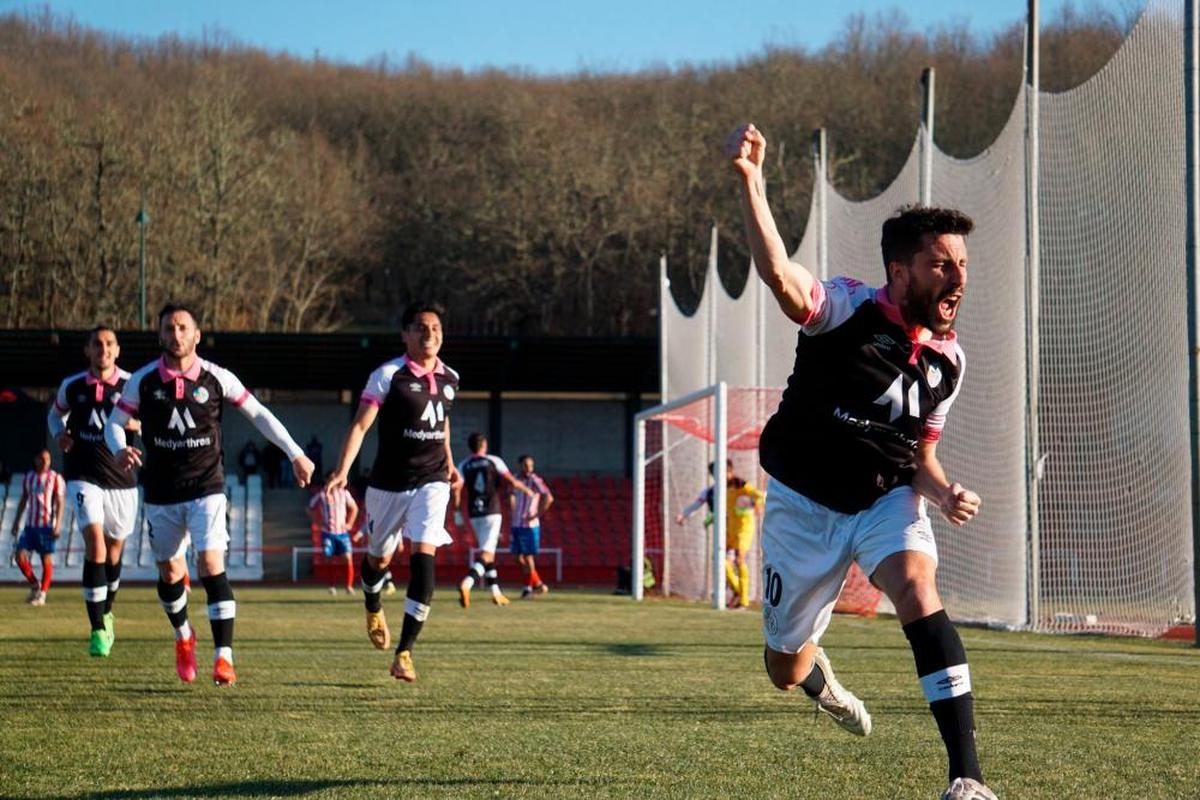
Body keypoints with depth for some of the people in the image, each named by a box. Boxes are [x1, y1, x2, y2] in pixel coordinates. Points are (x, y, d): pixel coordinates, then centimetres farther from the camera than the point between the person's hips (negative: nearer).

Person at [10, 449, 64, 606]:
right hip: (30, 525, 4)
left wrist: (58, 524, -15)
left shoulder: (56, 478, -1)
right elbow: (23, 501, 18)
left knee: (47, 560, -5)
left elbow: (59, 503, -6)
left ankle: (42, 594, 3)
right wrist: (17, 521, 14)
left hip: (47, 525, -4)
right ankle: (34, 585, 12)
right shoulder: (28, 478, 12)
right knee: (20, 556, -6)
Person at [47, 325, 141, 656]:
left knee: (114, 547, 14)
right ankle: (98, 630, -17)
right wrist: (59, 434, -1)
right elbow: (56, 414, 21)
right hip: (83, 476, -2)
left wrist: (137, 424, -17)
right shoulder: (72, 387, 2)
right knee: (94, 542, -18)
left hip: (122, 478, 2)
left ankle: (106, 612, 41)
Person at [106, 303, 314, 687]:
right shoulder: (143, 380, -3)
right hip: (161, 493, 2)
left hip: (207, 489, -2)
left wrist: (295, 455, 2)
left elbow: (258, 414, 4)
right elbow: (115, 422, 4)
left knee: (211, 564, -16)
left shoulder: (217, 378, -5)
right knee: (169, 572, 10)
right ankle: (183, 637, 39)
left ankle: (224, 658, -17)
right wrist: (120, 450, -19)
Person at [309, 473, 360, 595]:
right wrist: (319, 522, 1)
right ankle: (331, 587, 7)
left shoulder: (344, 493, 2)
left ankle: (349, 586, -3)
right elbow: (311, 508, 10)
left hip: (342, 532, 1)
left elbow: (354, 508, 16)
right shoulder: (321, 495, -3)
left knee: (348, 559, -9)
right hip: (328, 533, -1)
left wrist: (349, 524, 7)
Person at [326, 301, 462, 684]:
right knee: (379, 557, 14)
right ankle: (373, 607, 52)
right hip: (389, 483, -2)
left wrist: (449, 463, 27)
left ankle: (404, 653, -15)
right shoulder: (388, 376, -11)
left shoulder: (449, 378, 5)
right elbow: (360, 425, -15)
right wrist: (342, 471, -26)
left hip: (432, 483, 2)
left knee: (423, 556, -15)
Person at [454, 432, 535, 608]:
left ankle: (495, 592, 20)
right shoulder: (494, 461, -2)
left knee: (488, 552, 18)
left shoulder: (464, 466, 5)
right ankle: (466, 583, -35)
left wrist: (457, 512, 4)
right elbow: (511, 482, -6)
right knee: (486, 553, -11)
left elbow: (456, 490, -4)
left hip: (474, 514, 4)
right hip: (492, 513, -4)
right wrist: (527, 490, 12)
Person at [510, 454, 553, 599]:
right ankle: (539, 585, 19)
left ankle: (528, 588, 6)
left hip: (529, 526, -7)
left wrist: (537, 515, -18)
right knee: (519, 557, 8)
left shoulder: (535, 480, -12)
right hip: (516, 525, 7)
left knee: (527, 556, -4)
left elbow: (549, 498, -22)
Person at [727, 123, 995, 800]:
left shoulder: (947, 359, -1)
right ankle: (817, 672, 54)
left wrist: (943, 491, -11)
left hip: (887, 498, 2)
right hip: (805, 505, -2)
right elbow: (779, 276, -39)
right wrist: (750, 181, -55)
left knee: (920, 592, -30)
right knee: (785, 671, 9)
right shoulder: (849, 310, -17)